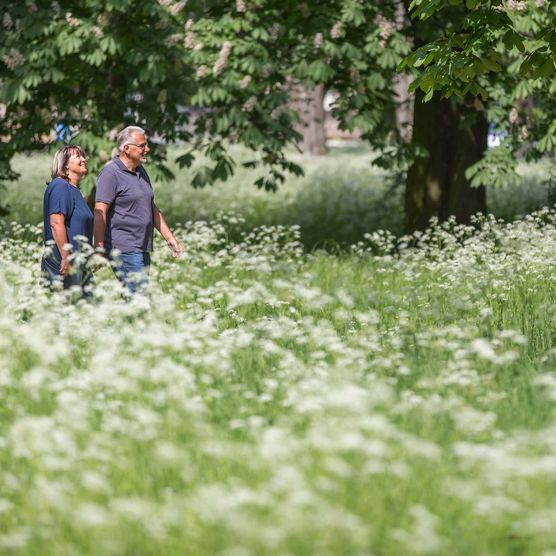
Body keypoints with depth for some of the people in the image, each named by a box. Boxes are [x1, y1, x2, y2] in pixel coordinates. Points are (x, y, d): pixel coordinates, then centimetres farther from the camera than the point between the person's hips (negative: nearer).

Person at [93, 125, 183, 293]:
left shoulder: (141, 172, 18)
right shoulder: (111, 173, -10)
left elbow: (152, 209, 27)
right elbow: (100, 213, -16)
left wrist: (169, 237, 23)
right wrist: (99, 249, -22)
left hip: (142, 248, 9)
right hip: (124, 247, -9)